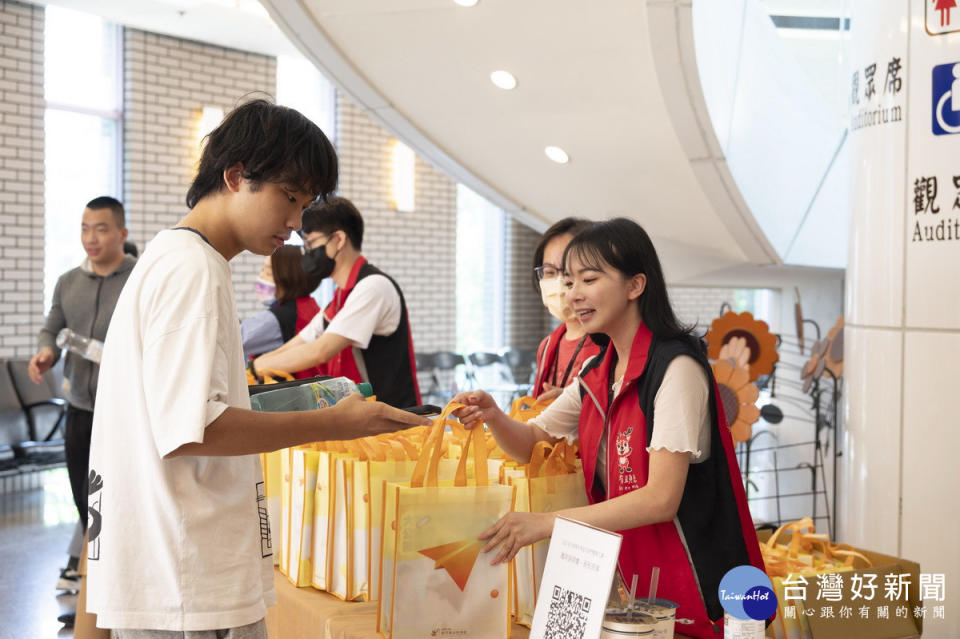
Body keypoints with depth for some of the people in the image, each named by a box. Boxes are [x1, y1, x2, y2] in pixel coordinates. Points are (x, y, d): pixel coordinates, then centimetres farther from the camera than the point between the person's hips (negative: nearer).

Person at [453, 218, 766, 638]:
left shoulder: (676, 368, -20)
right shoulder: (596, 374, 6)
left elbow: (661, 499, -27)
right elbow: (530, 443, 10)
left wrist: (546, 523, -30)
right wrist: (493, 416, -12)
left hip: (689, 584, -7)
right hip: (621, 570, 8)